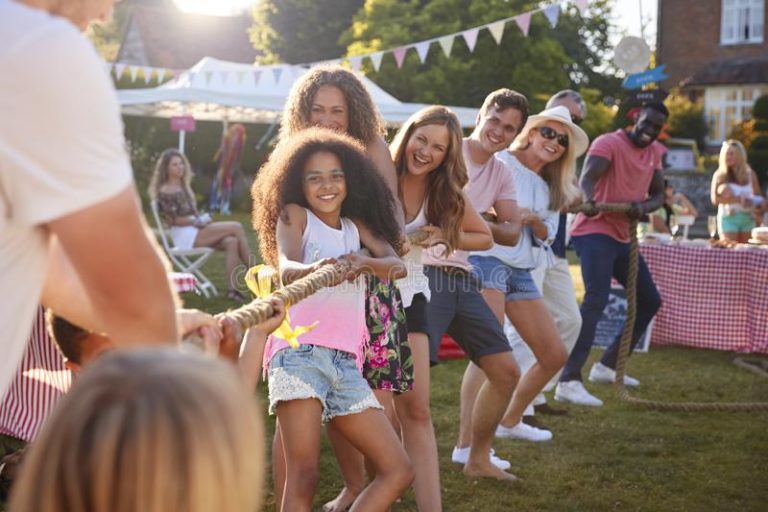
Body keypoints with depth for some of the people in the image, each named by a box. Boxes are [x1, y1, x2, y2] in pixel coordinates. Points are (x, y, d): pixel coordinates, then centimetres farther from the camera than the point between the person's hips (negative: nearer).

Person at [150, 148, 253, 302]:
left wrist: (203, 219, 1)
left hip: (196, 231, 8)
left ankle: (232, 288, -29)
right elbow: (173, 220, -11)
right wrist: (197, 222, -16)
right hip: (184, 234, -8)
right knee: (236, 227, -19)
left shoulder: (184, 187, 22)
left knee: (231, 242, -22)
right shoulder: (165, 191, -4)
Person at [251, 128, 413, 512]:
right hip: (300, 353, -6)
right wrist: (317, 269, -36)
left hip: (345, 362, 6)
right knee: (303, 476, -16)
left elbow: (396, 264, 2)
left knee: (397, 472, 3)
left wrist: (364, 263, -22)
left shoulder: (355, 226, 21)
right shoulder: (294, 215, 8)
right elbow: (286, 269, -13)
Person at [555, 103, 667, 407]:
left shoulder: (655, 153, 12)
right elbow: (588, 176, -29)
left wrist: (643, 207, -13)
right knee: (596, 299, -25)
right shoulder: (609, 143, -13)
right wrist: (589, 200, -53)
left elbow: (658, 194, 12)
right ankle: (569, 381, -30)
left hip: (622, 237, 9)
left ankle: (607, 366, 26)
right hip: (595, 231, -9)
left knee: (649, 301, 15)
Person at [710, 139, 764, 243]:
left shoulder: (750, 174, 7)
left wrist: (752, 202, -15)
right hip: (728, 218, -2)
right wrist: (738, 199, -19)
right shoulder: (719, 175, 1)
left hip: (747, 218, 2)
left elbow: (759, 198, 8)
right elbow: (715, 199, -10)